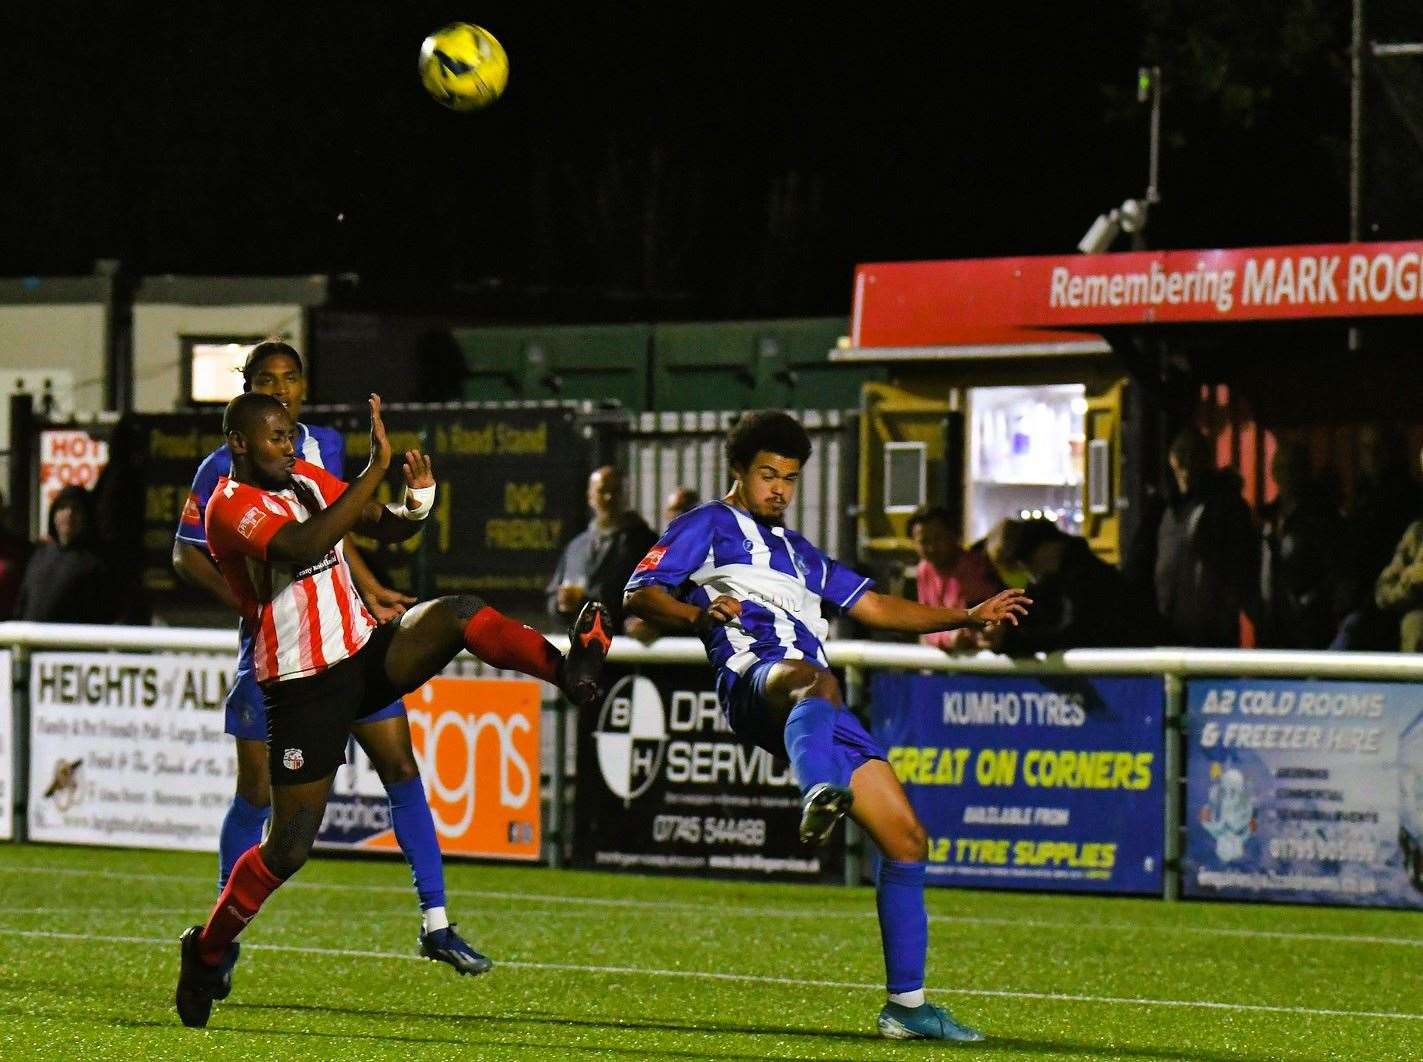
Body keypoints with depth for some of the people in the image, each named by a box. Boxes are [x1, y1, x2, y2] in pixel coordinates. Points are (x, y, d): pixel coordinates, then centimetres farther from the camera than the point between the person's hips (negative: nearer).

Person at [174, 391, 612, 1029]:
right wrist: (376, 469, -34)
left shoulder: (307, 479, 9)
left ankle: (570, 670, -37)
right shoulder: (230, 507, -14)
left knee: (458, 615, -21)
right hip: (301, 686, -6)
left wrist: (418, 499, -13)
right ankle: (208, 949, 15)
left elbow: (388, 528, 11)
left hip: (367, 654, 6)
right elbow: (305, 545, -31)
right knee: (289, 848, -4)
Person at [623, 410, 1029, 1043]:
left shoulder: (799, 553, 38)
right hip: (753, 677, -7)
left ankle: (906, 1003, 5)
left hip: (819, 699, 7)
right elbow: (640, 595, 6)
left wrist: (969, 616, 28)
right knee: (811, 681, -45)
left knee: (906, 837, 1)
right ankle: (818, 793, -78)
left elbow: (874, 607, 38)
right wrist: (701, 614, -15)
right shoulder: (707, 528, 18)